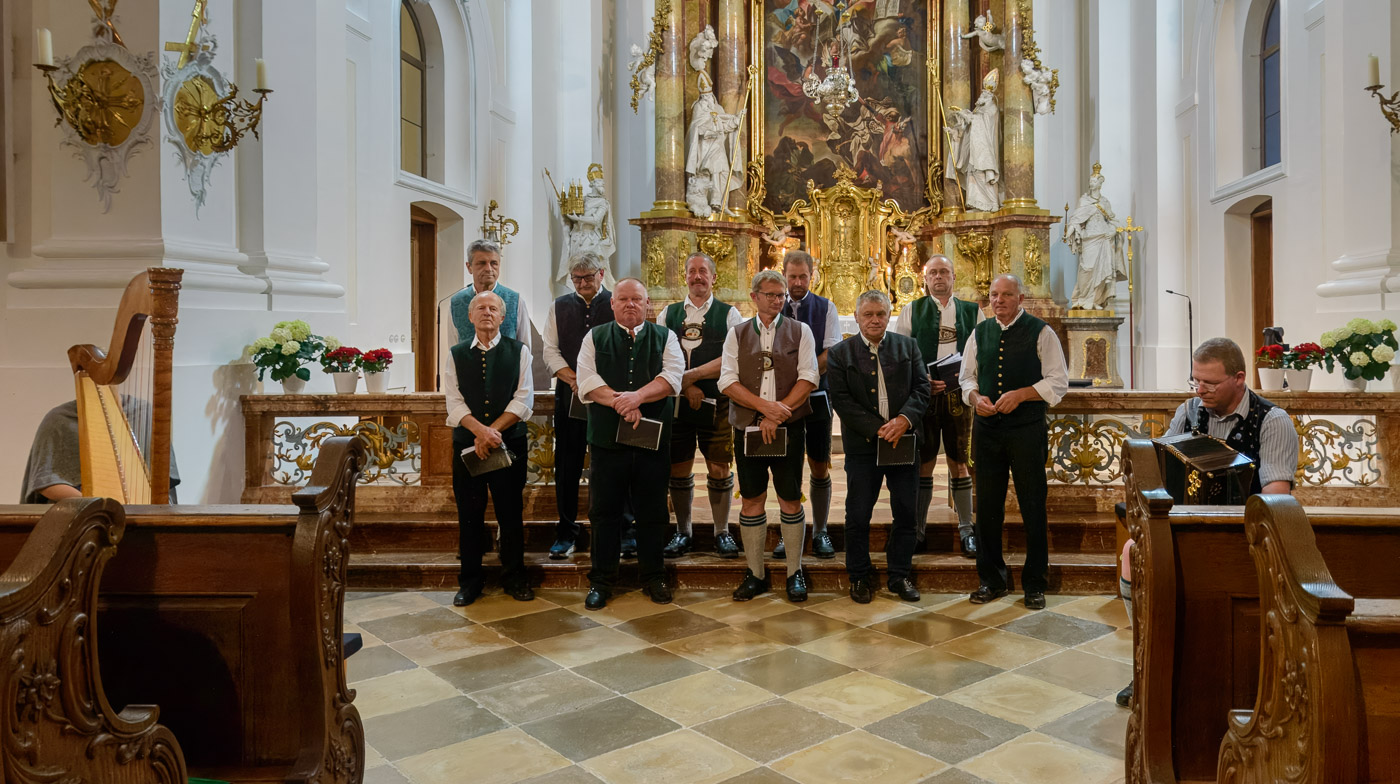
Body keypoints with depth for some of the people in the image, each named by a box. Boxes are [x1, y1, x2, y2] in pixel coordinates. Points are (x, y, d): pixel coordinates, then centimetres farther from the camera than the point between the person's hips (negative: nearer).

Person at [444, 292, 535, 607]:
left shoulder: (519, 351, 4)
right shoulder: (457, 354, 8)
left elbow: (524, 399, -4)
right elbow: (454, 401, -1)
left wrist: (493, 430, -13)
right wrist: (479, 430, -17)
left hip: (510, 442, -1)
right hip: (466, 443, 1)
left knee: (511, 513, 5)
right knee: (469, 514, 6)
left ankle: (514, 576, 19)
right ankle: (470, 579, 19)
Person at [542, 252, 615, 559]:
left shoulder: (616, 304, 3)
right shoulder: (559, 307, 12)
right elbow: (550, 350, 7)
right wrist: (574, 380, -8)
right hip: (569, 396, 3)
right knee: (567, 467, 4)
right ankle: (566, 533, 14)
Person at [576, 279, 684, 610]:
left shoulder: (665, 337, 10)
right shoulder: (595, 338, 10)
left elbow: (672, 377, -5)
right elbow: (587, 380, -4)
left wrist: (638, 396, -19)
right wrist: (620, 402, -17)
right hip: (607, 437, 0)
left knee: (652, 512, 7)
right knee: (605, 511, 5)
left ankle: (654, 577, 21)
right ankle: (601, 580, 16)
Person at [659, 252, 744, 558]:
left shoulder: (729, 314, 4)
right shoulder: (668, 314, 11)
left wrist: (691, 375, -12)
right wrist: (687, 387, -9)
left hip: (716, 403, -2)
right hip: (677, 402, 2)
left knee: (720, 469, 1)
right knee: (679, 469, 6)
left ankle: (722, 532, 16)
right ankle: (683, 532, 21)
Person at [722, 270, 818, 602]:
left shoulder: (799, 331, 6)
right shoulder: (737, 334, 8)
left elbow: (808, 378, -4)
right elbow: (727, 381, -2)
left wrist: (777, 415, -13)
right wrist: (765, 405, -15)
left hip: (788, 427, -1)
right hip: (747, 426, 1)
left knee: (790, 499, 3)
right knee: (751, 500, 6)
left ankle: (795, 572, 16)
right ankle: (755, 574, 18)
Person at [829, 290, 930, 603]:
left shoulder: (908, 346, 9)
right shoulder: (840, 353, 1)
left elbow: (921, 387, 2)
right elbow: (841, 399, -7)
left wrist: (904, 418, -16)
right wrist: (877, 430, -15)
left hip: (904, 441, 2)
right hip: (862, 445, -2)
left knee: (906, 513, 8)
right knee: (858, 515, 4)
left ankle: (900, 575, 22)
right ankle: (860, 577, 19)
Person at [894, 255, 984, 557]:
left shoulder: (972, 311, 11)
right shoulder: (912, 311, 8)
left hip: (958, 396, 1)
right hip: (922, 396, -1)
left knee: (959, 464, 6)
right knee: (923, 464, 3)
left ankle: (966, 529, 14)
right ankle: (918, 529, 12)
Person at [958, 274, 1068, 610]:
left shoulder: (1040, 332, -2)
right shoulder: (980, 333, 10)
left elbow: (1058, 381, -5)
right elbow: (967, 377, 15)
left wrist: (1020, 394, -17)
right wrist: (975, 397, -6)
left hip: (1027, 430, -3)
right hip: (986, 429, 4)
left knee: (1033, 507, 3)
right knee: (987, 506, 8)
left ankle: (1034, 585, 15)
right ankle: (992, 579, 21)